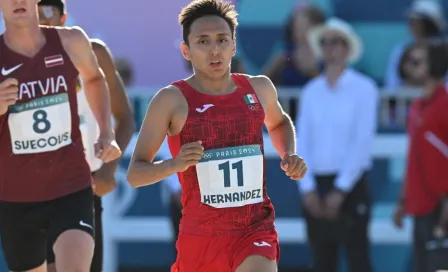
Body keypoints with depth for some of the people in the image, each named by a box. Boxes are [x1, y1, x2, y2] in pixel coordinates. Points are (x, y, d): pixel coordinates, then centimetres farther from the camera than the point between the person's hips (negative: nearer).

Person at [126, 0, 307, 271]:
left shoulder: (259, 89, 5)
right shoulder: (172, 100, -7)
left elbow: (279, 123, 30)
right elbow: (135, 173, -6)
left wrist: (290, 154, 9)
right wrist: (174, 164, -26)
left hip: (256, 229, 1)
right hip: (201, 235, -1)